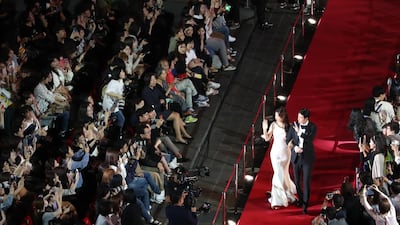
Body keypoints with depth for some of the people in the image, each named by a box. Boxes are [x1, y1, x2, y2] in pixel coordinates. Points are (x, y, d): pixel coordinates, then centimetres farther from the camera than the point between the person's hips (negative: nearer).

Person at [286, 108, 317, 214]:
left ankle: (305, 204, 3)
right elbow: (288, 140, 0)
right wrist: (295, 147, -16)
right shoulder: (294, 126, -3)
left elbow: (309, 140, -20)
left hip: (307, 158, -3)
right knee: (297, 181, 12)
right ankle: (301, 198, 35)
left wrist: (300, 132, -23)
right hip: (296, 157, 3)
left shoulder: (312, 127, -10)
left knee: (306, 182, -5)